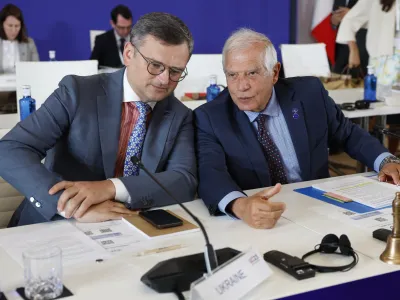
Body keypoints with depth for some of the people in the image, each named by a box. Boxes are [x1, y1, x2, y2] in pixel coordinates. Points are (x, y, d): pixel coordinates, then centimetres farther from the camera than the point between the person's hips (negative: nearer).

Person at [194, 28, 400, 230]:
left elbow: (348, 134, 14)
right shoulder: (209, 118, -8)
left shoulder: (310, 94, -1)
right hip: (252, 224, -1)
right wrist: (239, 205, -43)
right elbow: (210, 174, -23)